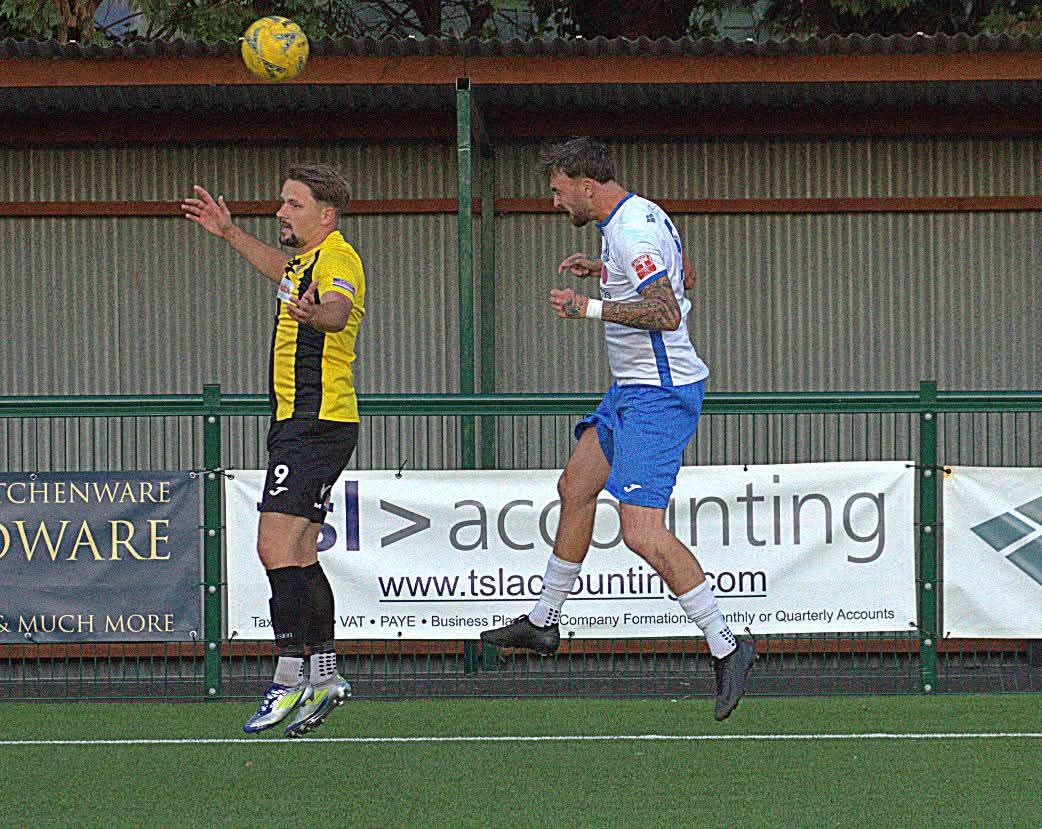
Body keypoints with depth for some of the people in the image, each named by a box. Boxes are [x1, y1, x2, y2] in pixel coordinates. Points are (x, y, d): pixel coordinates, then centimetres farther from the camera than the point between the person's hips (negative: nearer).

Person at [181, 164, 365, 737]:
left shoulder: (336, 258, -14)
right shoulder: (307, 259, 17)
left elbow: (338, 308, -39)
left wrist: (317, 312, -61)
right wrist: (230, 233, 46)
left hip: (315, 426, -11)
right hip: (298, 425, 11)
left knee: (277, 545, -16)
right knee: (297, 552, 12)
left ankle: (290, 679, -17)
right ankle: (325, 675, 16)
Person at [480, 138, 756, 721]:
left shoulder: (631, 234, -21)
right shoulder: (646, 215, 11)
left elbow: (666, 312, -29)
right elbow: (683, 277, 25)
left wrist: (591, 307, -21)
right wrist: (606, 272, 18)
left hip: (658, 396, -11)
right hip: (631, 389, 11)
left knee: (642, 533, -17)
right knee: (576, 488, 20)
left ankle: (725, 647, -13)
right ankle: (543, 623, 35)